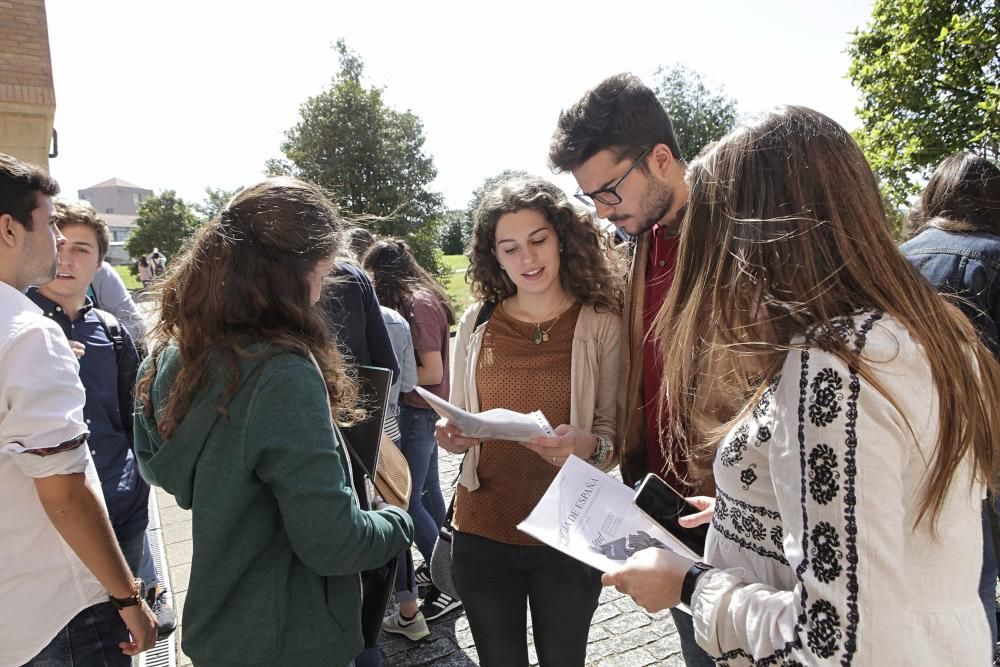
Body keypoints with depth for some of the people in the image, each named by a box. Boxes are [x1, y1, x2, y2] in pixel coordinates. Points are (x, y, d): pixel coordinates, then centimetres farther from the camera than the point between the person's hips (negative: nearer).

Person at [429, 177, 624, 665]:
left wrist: (587, 445, -28)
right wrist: (452, 437, -13)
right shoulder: (476, 323, -1)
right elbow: (458, 422, 9)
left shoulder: (602, 324, -9)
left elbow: (617, 435, -7)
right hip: (480, 532, 2)